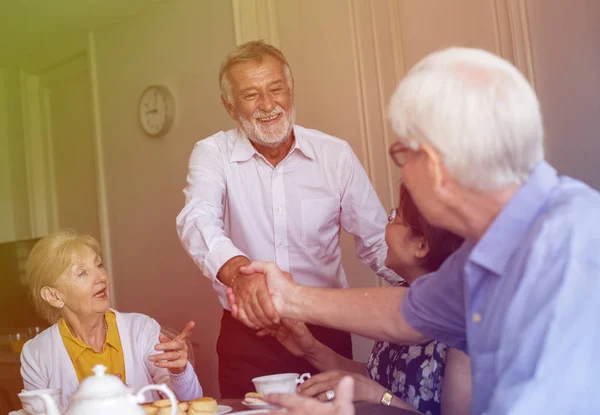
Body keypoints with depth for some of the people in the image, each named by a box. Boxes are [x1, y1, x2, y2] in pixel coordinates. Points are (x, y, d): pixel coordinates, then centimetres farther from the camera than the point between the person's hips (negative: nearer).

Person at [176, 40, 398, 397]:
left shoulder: (336, 155, -1)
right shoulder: (212, 154, -4)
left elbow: (378, 242, 1)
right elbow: (198, 221, -22)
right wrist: (239, 271, -42)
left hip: (326, 331, 1)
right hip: (248, 337, -1)